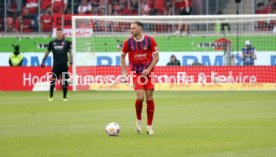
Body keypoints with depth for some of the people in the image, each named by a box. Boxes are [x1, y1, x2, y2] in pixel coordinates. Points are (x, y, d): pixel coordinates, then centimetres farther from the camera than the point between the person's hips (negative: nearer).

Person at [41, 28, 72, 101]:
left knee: (65, 81, 0)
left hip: (64, 64, -1)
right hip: (56, 64, 1)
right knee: (53, 79, -6)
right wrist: (43, 61, 14)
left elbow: (70, 51, 7)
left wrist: (71, 59, -7)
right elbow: (47, 51, 17)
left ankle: (65, 97, 10)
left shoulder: (66, 42, 5)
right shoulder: (52, 42, 9)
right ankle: (51, 96, 6)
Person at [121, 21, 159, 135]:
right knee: (140, 97, -16)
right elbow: (122, 56, 11)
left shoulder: (150, 40, -7)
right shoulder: (128, 42, -3)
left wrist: (148, 69, -13)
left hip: (148, 73, 0)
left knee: (149, 98, -2)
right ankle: (139, 120, 11)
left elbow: (156, 57, -2)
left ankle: (149, 126, 6)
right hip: (136, 73, 0)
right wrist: (124, 71, 3)